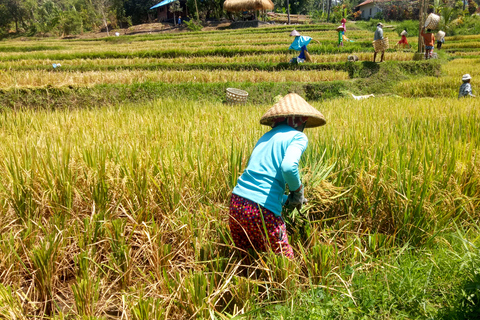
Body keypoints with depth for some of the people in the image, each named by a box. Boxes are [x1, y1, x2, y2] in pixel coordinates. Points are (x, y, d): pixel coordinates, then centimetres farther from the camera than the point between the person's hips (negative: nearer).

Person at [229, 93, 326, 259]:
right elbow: (288, 167, -20)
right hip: (264, 210, -7)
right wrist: (298, 190, -1)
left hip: (236, 203, 7)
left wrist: (286, 200, 30)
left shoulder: (266, 137, 21)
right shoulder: (298, 137, 0)